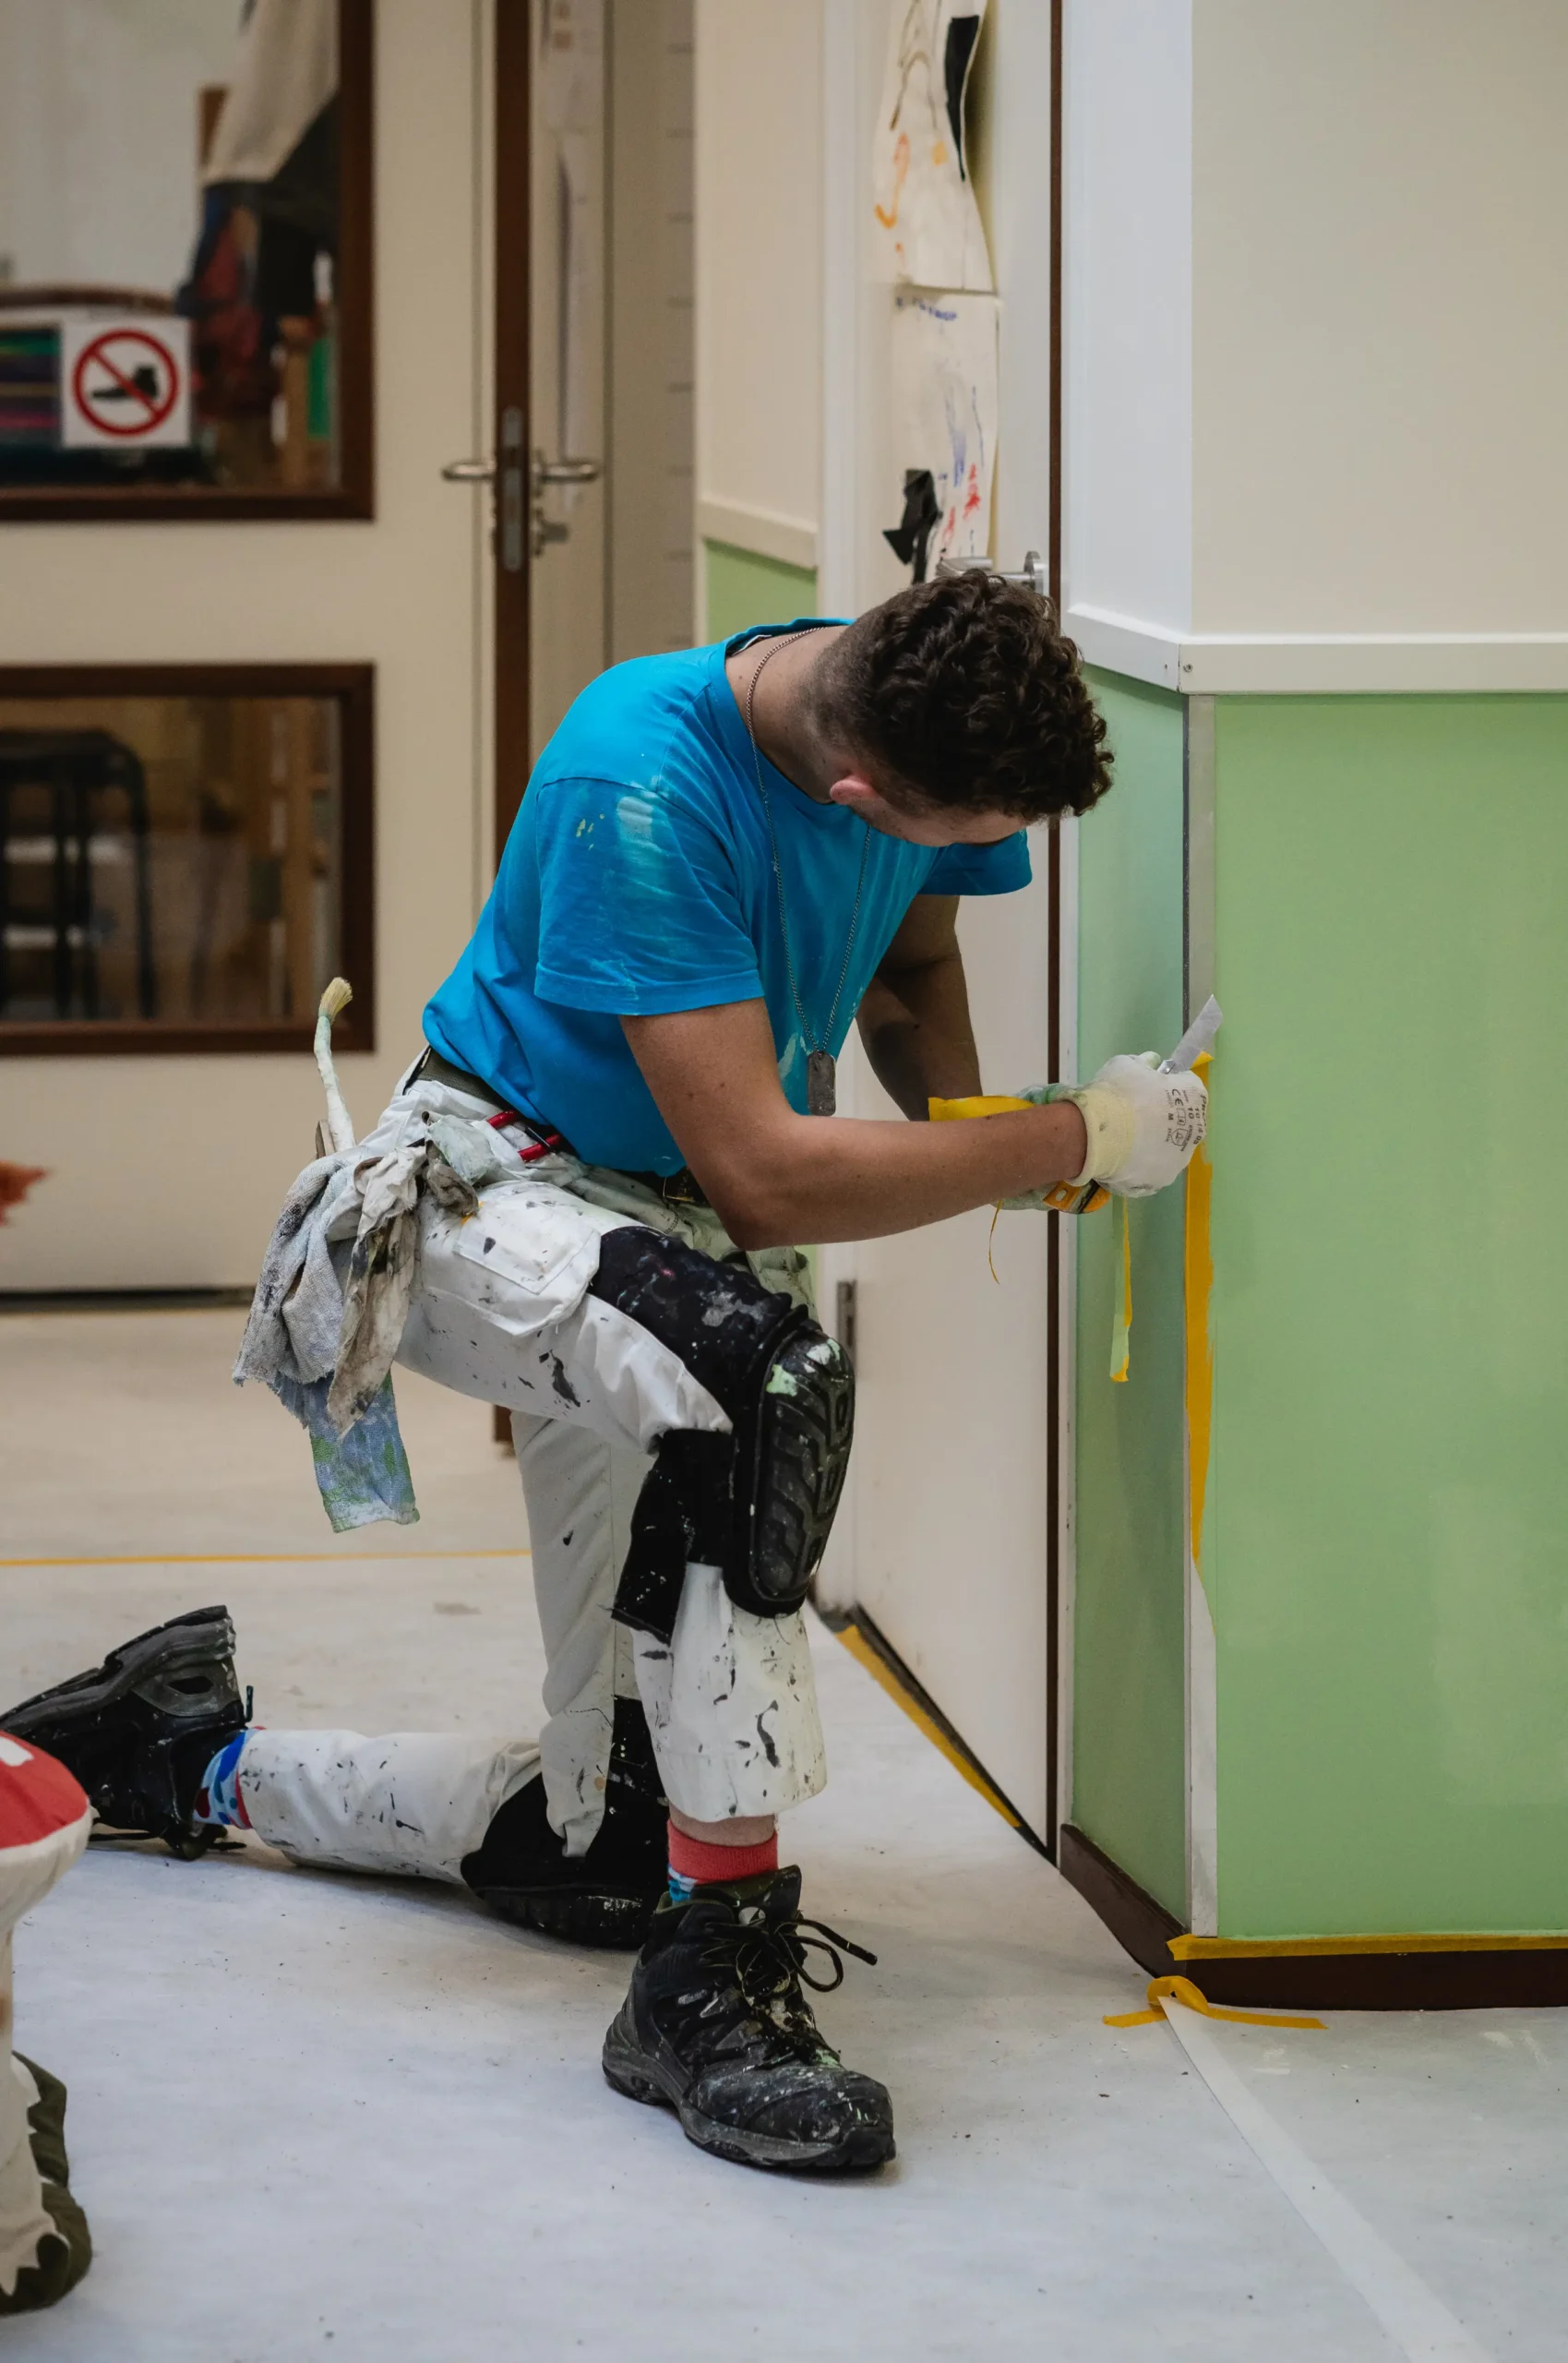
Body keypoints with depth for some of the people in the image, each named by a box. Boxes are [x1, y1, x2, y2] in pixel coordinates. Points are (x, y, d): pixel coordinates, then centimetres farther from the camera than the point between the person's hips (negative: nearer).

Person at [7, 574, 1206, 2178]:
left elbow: (913, 962, 14)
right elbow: (761, 1175, -32)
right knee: (759, 1373, -42)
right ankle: (716, 1981, -35)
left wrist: (967, 1124, -6)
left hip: (667, 1244, 7)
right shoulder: (640, 789, -30)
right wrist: (1076, 1141, -27)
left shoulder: (916, 720, -9)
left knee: (607, 1847, 5)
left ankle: (193, 1760, 30)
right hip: (491, 1184, -7)